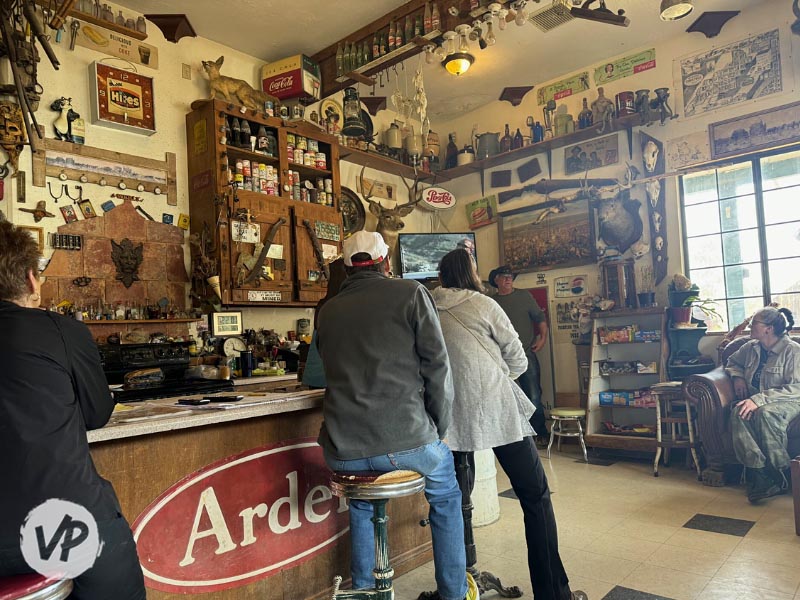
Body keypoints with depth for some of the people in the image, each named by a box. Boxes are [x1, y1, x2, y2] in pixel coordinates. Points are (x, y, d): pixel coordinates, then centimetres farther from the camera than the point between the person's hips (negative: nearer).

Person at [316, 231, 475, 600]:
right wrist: (439, 430, 8)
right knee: (446, 499, 29)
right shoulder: (411, 293, 0)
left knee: (361, 501, 37)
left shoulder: (328, 310, 11)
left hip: (342, 451, 4)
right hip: (407, 441, -3)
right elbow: (437, 366, -4)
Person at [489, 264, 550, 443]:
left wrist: (543, 338, -4)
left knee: (533, 396, -1)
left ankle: (540, 433, 12)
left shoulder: (524, 296, 5)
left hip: (527, 353, -1)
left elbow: (540, 317, 7)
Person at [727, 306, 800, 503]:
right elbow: (732, 361, 31)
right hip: (756, 400, 5)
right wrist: (737, 376, 7)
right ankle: (760, 473, -38)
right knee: (738, 413, -31)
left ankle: (778, 471, -24)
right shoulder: (751, 348, 10)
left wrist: (759, 399, -29)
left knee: (765, 412, -40)